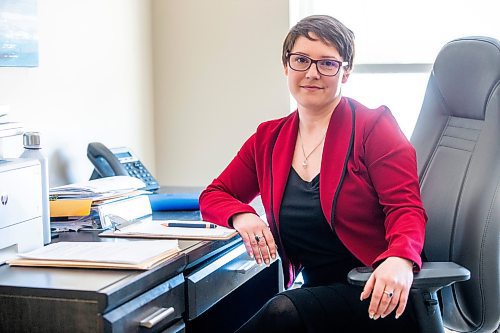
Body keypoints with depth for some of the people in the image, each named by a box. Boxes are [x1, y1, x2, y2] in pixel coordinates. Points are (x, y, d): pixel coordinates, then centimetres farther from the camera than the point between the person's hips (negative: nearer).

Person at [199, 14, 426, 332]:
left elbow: (405, 207, -8)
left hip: (377, 295, -3)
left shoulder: (374, 126, 0)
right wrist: (241, 216, -6)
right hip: (316, 291, 3)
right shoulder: (268, 139, 14)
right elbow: (214, 195, 19)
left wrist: (400, 259, -31)